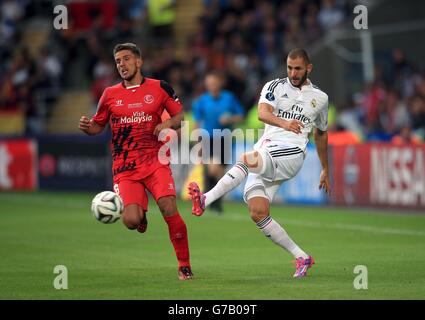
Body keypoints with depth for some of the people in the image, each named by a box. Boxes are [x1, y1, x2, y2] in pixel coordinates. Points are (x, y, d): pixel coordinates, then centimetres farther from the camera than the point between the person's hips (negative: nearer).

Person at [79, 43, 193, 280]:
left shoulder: (159, 88, 5)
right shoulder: (110, 94, 9)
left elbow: (180, 116, 12)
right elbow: (98, 126, 17)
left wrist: (168, 124, -9)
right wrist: (87, 127, -5)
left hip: (155, 161, -1)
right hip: (125, 167, 1)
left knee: (170, 211, -19)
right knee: (131, 221, -17)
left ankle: (184, 265, -3)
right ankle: (141, 214, 24)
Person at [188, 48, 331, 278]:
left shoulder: (319, 98, 17)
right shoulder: (275, 87, 13)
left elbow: (321, 134, 33)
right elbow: (262, 113, -8)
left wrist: (325, 170, 39)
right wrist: (284, 123, -30)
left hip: (292, 153, -3)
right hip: (265, 149, 3)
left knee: (249, 160, -34)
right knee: (258, 213, -12)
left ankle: (205, 200, -48)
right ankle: (301, 257, -1)